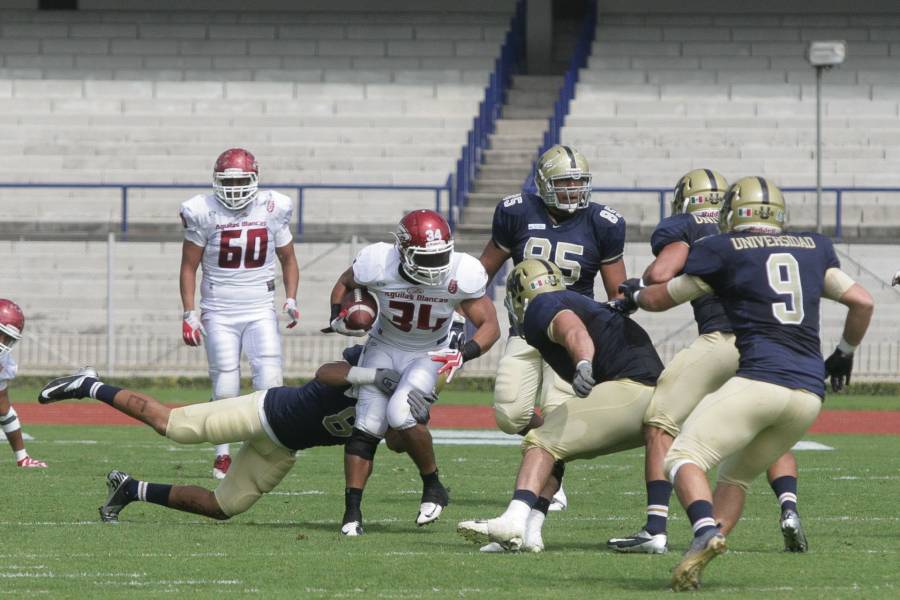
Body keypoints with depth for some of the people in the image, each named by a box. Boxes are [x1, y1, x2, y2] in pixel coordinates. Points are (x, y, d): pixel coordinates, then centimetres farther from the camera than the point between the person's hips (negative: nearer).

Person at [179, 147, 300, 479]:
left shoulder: (273, 210, 0)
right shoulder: (204, 213, -6)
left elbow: (288, 259, 14)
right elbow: (189, 266, 2)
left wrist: (291, 298, 1)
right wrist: (189, 313, -4)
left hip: (260, 311, 1)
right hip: (219, 312, -1)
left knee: (270, 380, -14)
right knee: (225, 390, -2)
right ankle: (223, 455, 13)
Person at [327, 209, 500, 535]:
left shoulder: (461, 273, -26)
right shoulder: (377, 263, -24)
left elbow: (489, 325, -17)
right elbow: (345, 284, 1)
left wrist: (464, 354, -35)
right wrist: (339, 318, -17)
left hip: (430, 355, -2)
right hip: (384, 347, 2)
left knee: (400, 413, -26)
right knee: (368, 424, -11)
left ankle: (433, 487, -7)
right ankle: (352, 512, -4)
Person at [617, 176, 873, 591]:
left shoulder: (723, 251, 7)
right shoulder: (814, 249, 19)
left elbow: (659, 299, 18)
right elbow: (863, 303, 19)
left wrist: (633, 293, 41)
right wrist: (844, 354, 36)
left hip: (760, 378, -5)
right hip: (811, 393, 5)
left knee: (685, 458, -3)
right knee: (736, 474, 20)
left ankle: (706, 530, -32)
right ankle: (695, 564, 2)